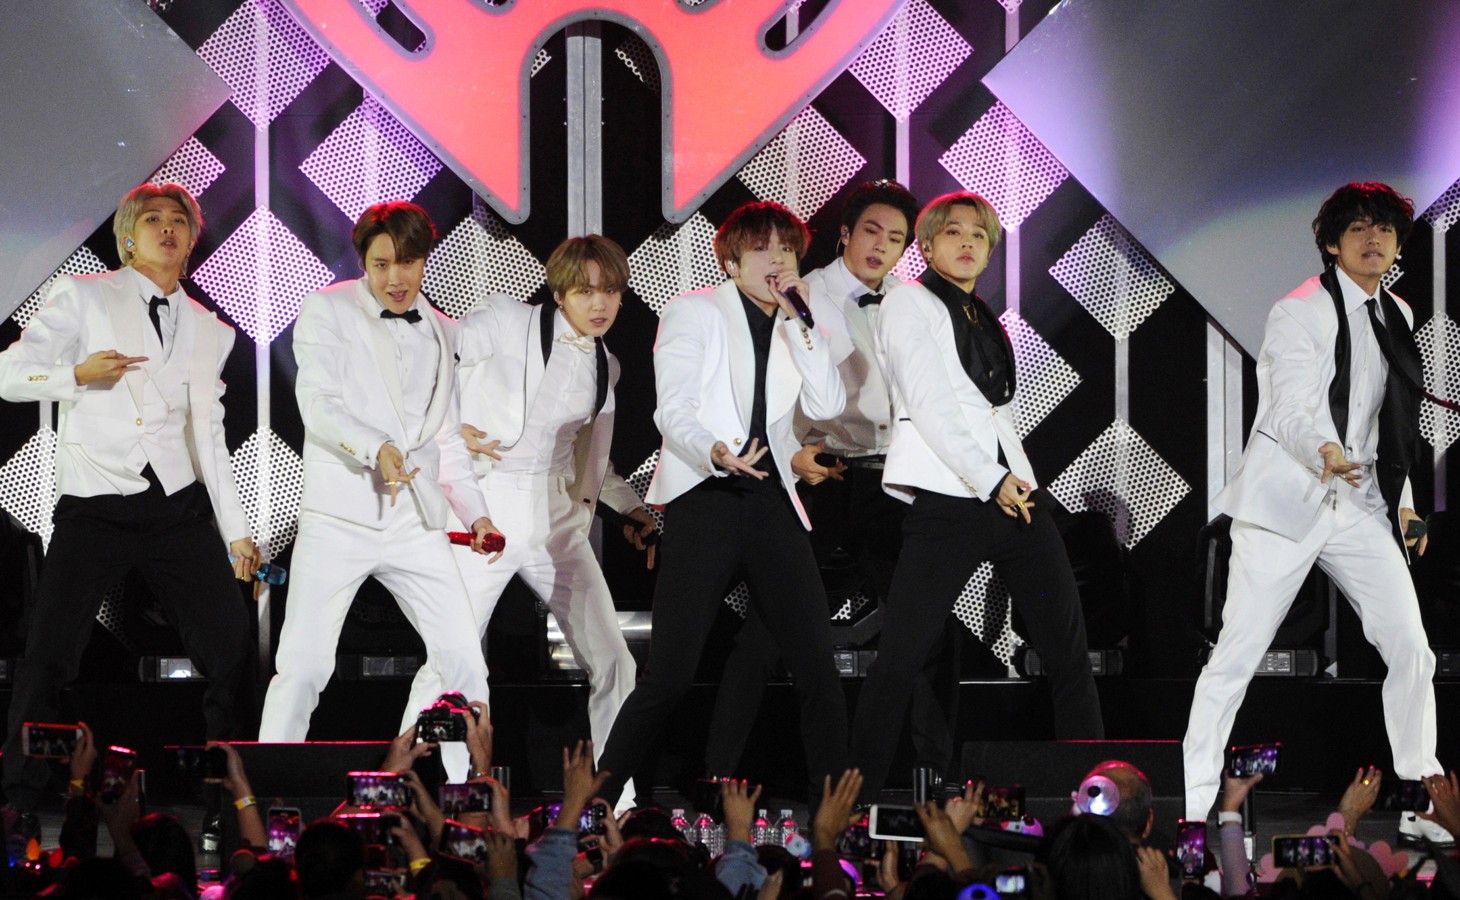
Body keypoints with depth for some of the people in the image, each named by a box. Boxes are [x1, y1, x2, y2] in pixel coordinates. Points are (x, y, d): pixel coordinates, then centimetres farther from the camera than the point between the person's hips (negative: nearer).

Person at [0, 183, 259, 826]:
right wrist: (79, 374, -17)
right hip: (94, 503, -4)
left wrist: (236, 528, 12)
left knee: (231, 649, -1)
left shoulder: (209, 331, 17)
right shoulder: (82, 298, 6)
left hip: (180, 507, 4)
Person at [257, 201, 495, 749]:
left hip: (416, 523, 5)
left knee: (464, 660, 1)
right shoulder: (327, 311, 1)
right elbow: (319, 406, -11)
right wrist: (377, 449, -28)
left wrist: (475, 512, 10)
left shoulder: (440, 332, 18)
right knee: (303, 667, -7)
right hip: (340, 516, -5)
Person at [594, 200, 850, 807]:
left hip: (771, 505, 5)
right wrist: (715, 453, -25)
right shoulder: (696, 312, 6)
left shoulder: (793, 330, 19)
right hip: (705, 500, -4)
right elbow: (672, 411, -5)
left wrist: (803, 323, -1)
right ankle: (595, 803, -1)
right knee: (669, 678, -10)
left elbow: (827, 406, 3)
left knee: (818, 672, -3)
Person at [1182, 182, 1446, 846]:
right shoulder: (1299, 312, -8)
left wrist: (1403, 496, 18)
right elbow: (1292, 412, -19)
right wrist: (1325, 454, -38)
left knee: (1410, 649, -2)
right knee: (1237, 654, -6)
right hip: (1287, 502, -6)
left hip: (1360, 505, 6)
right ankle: (1191, 802, 0)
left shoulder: (1396, 316, 15)